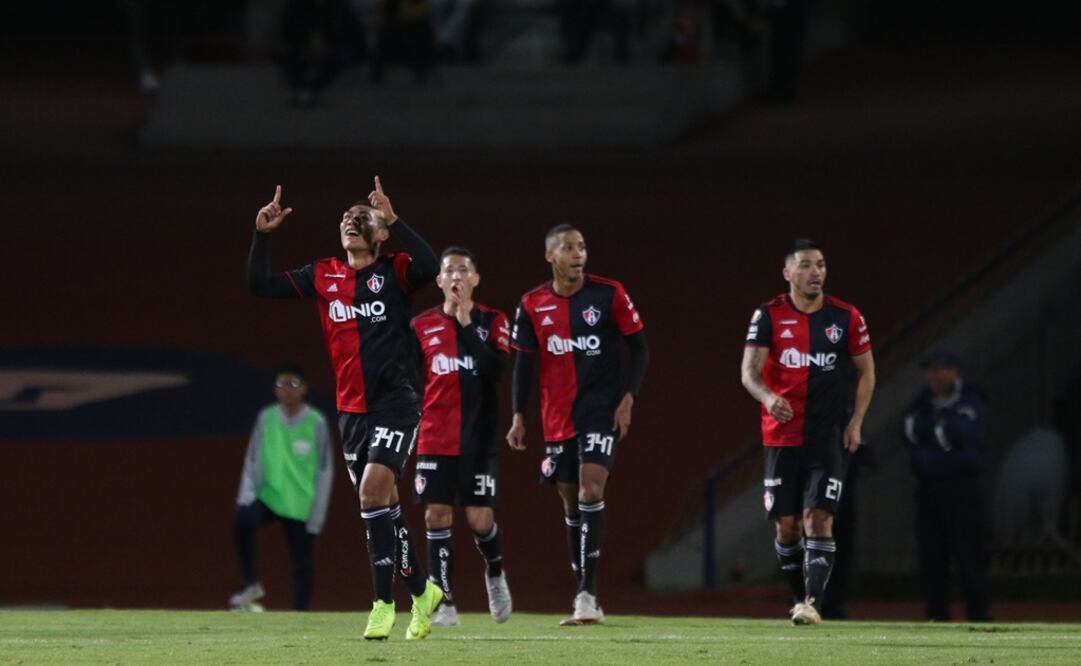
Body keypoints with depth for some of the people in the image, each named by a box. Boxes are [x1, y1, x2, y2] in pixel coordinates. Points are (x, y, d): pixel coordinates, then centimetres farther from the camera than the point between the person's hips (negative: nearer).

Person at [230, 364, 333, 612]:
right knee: (243, 521, -28)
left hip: (302, 506, -1)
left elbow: (324, 470, -1)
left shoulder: (316, 423, -4)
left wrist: (317, 515, -5)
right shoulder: (266, 419, 1)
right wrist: (246, 498, -10)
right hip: (268, 496, 1)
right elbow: (252, 461, 4)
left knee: (302, 564, 1)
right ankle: (252, 586, -11)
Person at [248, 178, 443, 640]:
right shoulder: (323, 277, 9)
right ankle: (422, 590, 30)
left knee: (373, 492, -19)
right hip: (352, 409, 6)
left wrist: (393, 221, -27)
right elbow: (261, 285, 8)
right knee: (382, 506, 11)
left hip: (396, 402, -6)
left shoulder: (394, 272, -4)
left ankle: (383, 603, -13)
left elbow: (430, 267, -26)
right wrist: (261, 235, -4)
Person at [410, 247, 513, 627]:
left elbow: (496, 369, -15)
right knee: (437, 516, -4)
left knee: (480, 519, -3)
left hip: (478, 438, -2)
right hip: (435, 441, 2)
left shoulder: (492, 322, 1)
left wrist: (466, 324, -16)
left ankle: (495, 574, 28)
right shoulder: (422, 326, 6)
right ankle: (444, 604, 1)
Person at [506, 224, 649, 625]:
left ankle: (587, 593, -20)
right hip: (557, 416, 4)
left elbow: (639, 348, 0)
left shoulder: (609, 294, -5)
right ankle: (584, 598, 17)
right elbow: (524, 362, 10)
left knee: (591, 489, -18)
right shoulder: (533, 305, 3)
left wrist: (628, 399, -9)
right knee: (570, 500, 8)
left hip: (602, 409, -4)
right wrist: (518, 417, 5)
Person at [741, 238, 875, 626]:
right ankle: (799, 599, 23)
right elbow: (749, 372, -8)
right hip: (782, 436, 1)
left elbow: (866, 372, 11)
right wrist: (768, 397, -30)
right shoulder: (769, 316, -1)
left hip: (829, 436, -1)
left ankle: (812, 603, -20)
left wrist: (856, 422, -1)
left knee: (819, 518, -15)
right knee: (786, 525, 4)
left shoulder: (846, 317, 1)